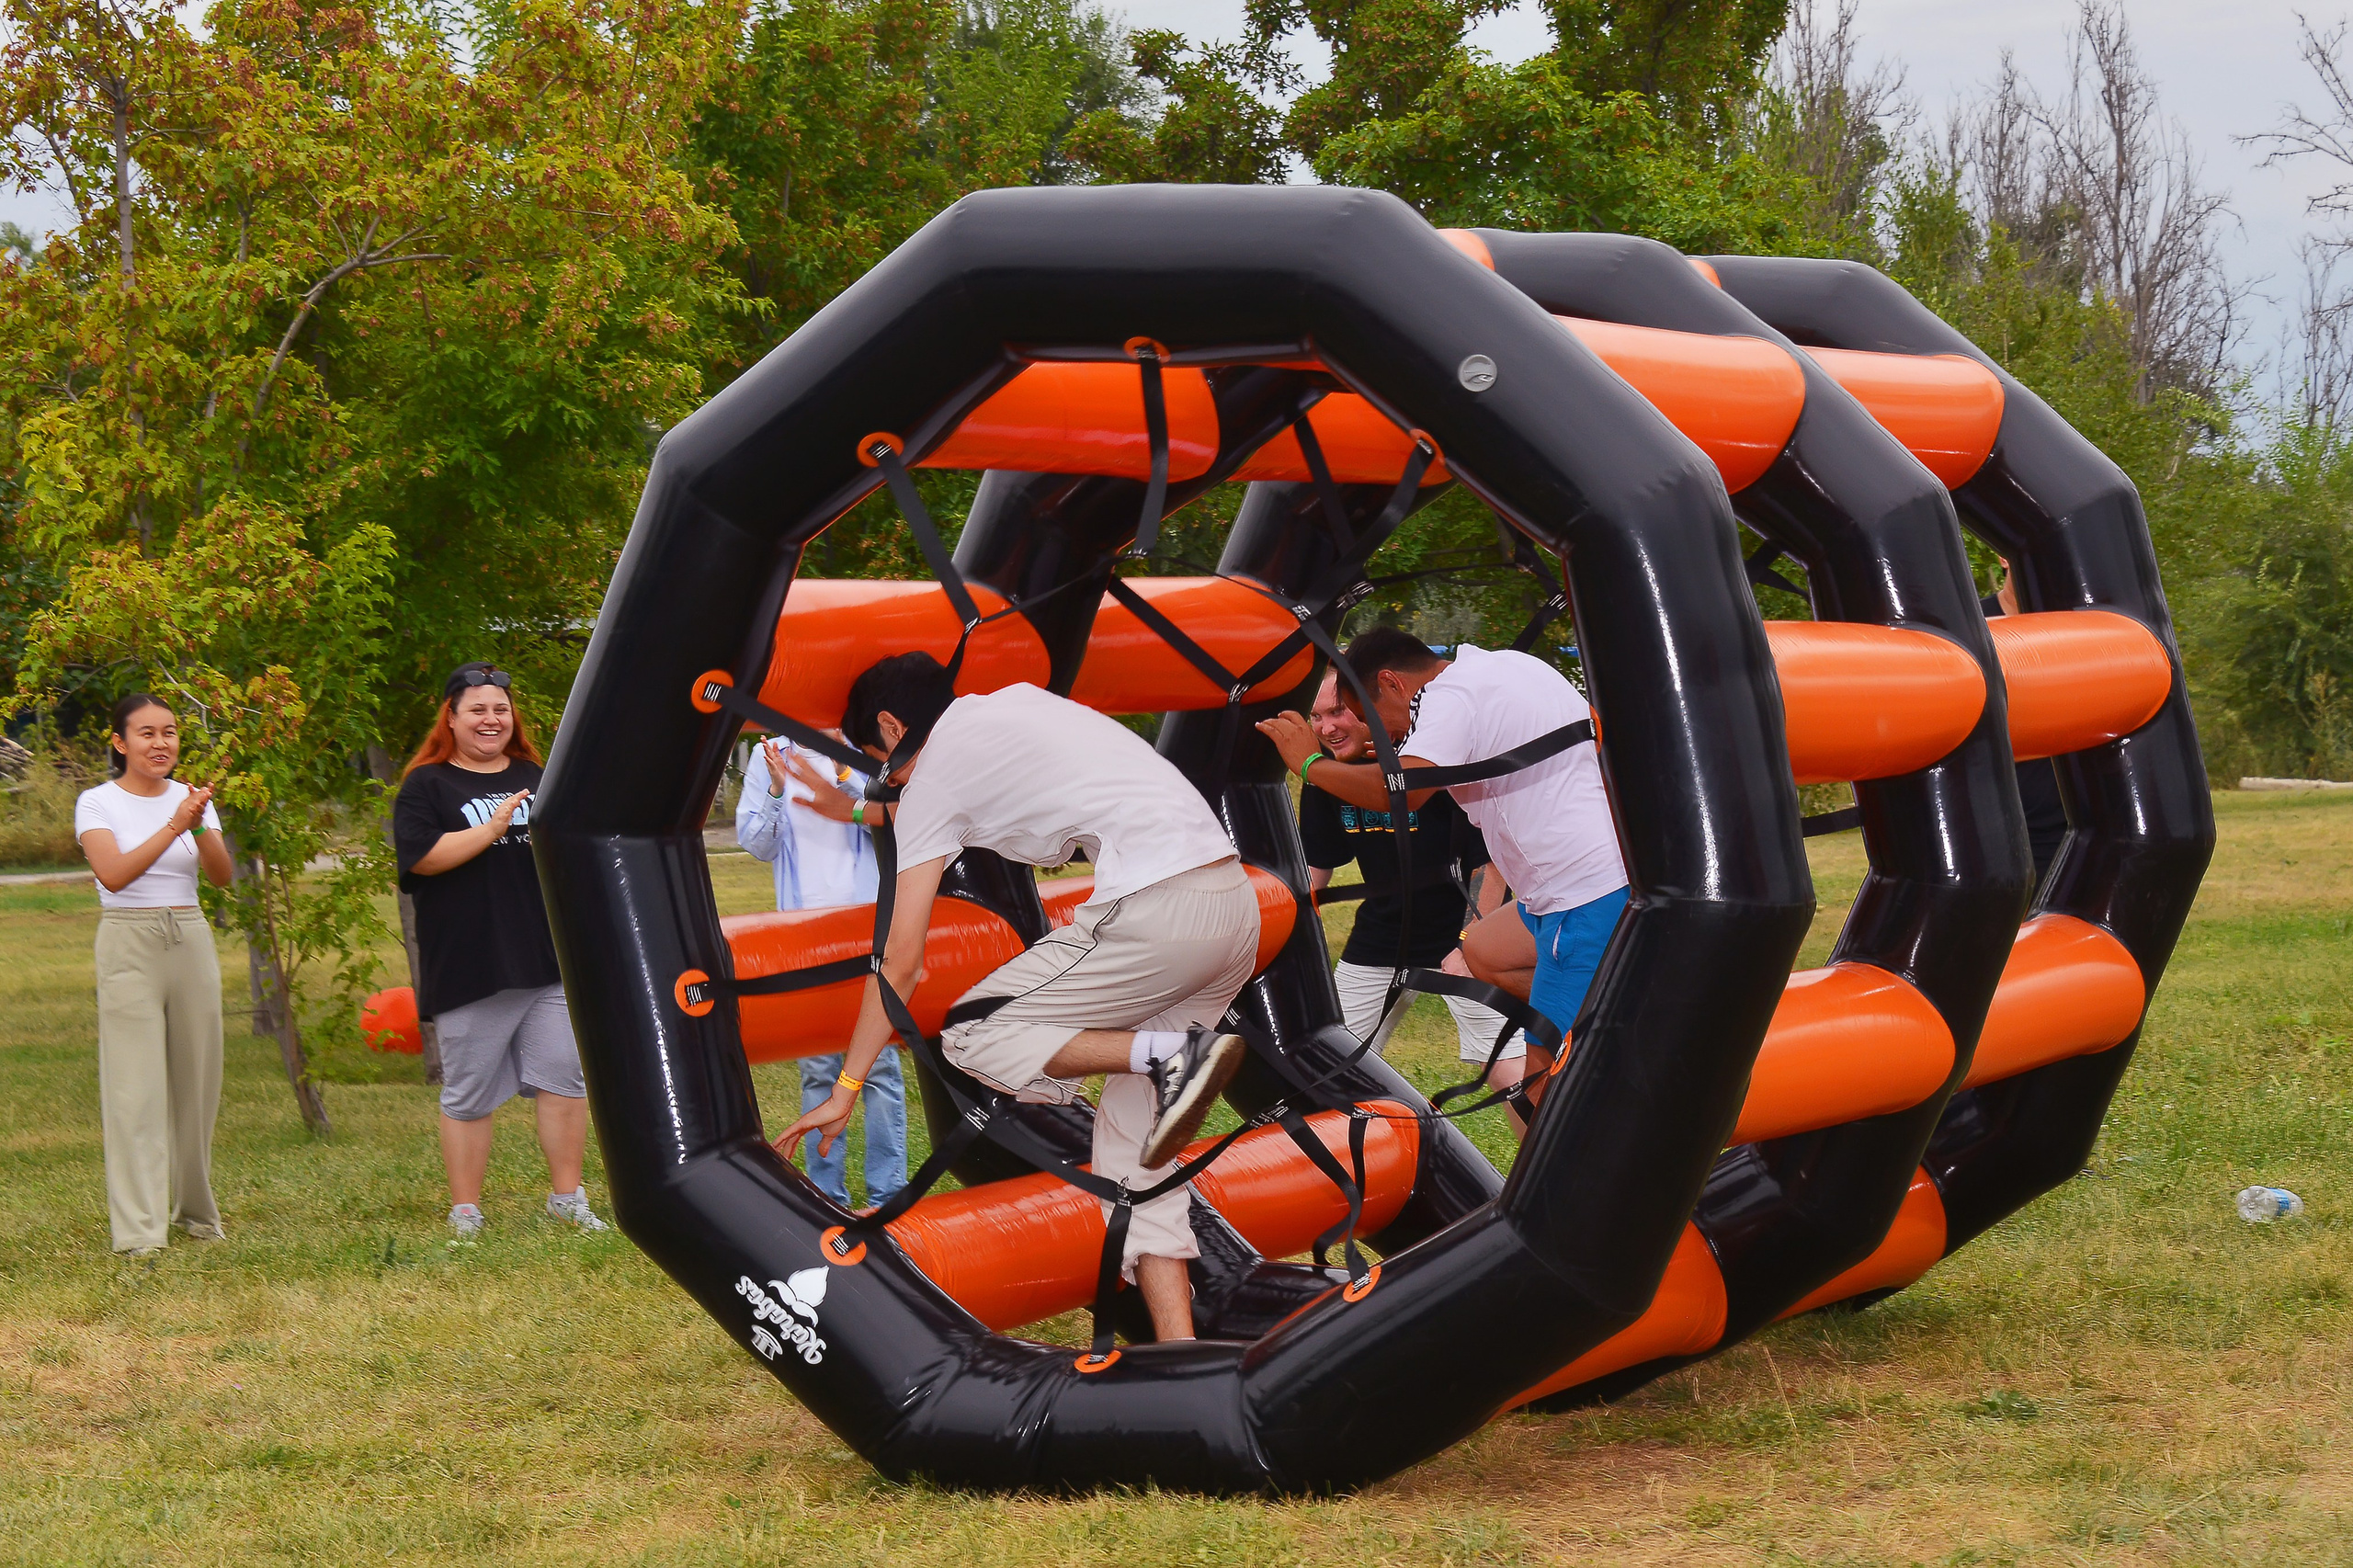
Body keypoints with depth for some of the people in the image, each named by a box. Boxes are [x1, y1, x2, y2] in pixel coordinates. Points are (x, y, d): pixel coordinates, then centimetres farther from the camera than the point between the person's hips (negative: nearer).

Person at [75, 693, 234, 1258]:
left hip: (191, 941, 4)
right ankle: (139, 1229, -11)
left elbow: (221, 876, -4)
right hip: (129, 942, -4)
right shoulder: (98, 803, -1)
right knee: (135, 1086, -9)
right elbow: (115, 873, -18)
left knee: (196, 1079, 7)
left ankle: (196, 1209, 23)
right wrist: (173, 827, -25)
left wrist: (201, 826, -21)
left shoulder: (189, 798, 9)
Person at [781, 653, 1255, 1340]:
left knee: (971, 1038, 4)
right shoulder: (1017, 702, 26)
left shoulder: (932, 775, 6)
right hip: (1237, 904, 8)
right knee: (1131, 1141, 12)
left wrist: (845, 1089, 11)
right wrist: (859, 814, 57)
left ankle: (1169, 1058, -14)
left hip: (1155, 912, -8)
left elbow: (899, 959, 5)